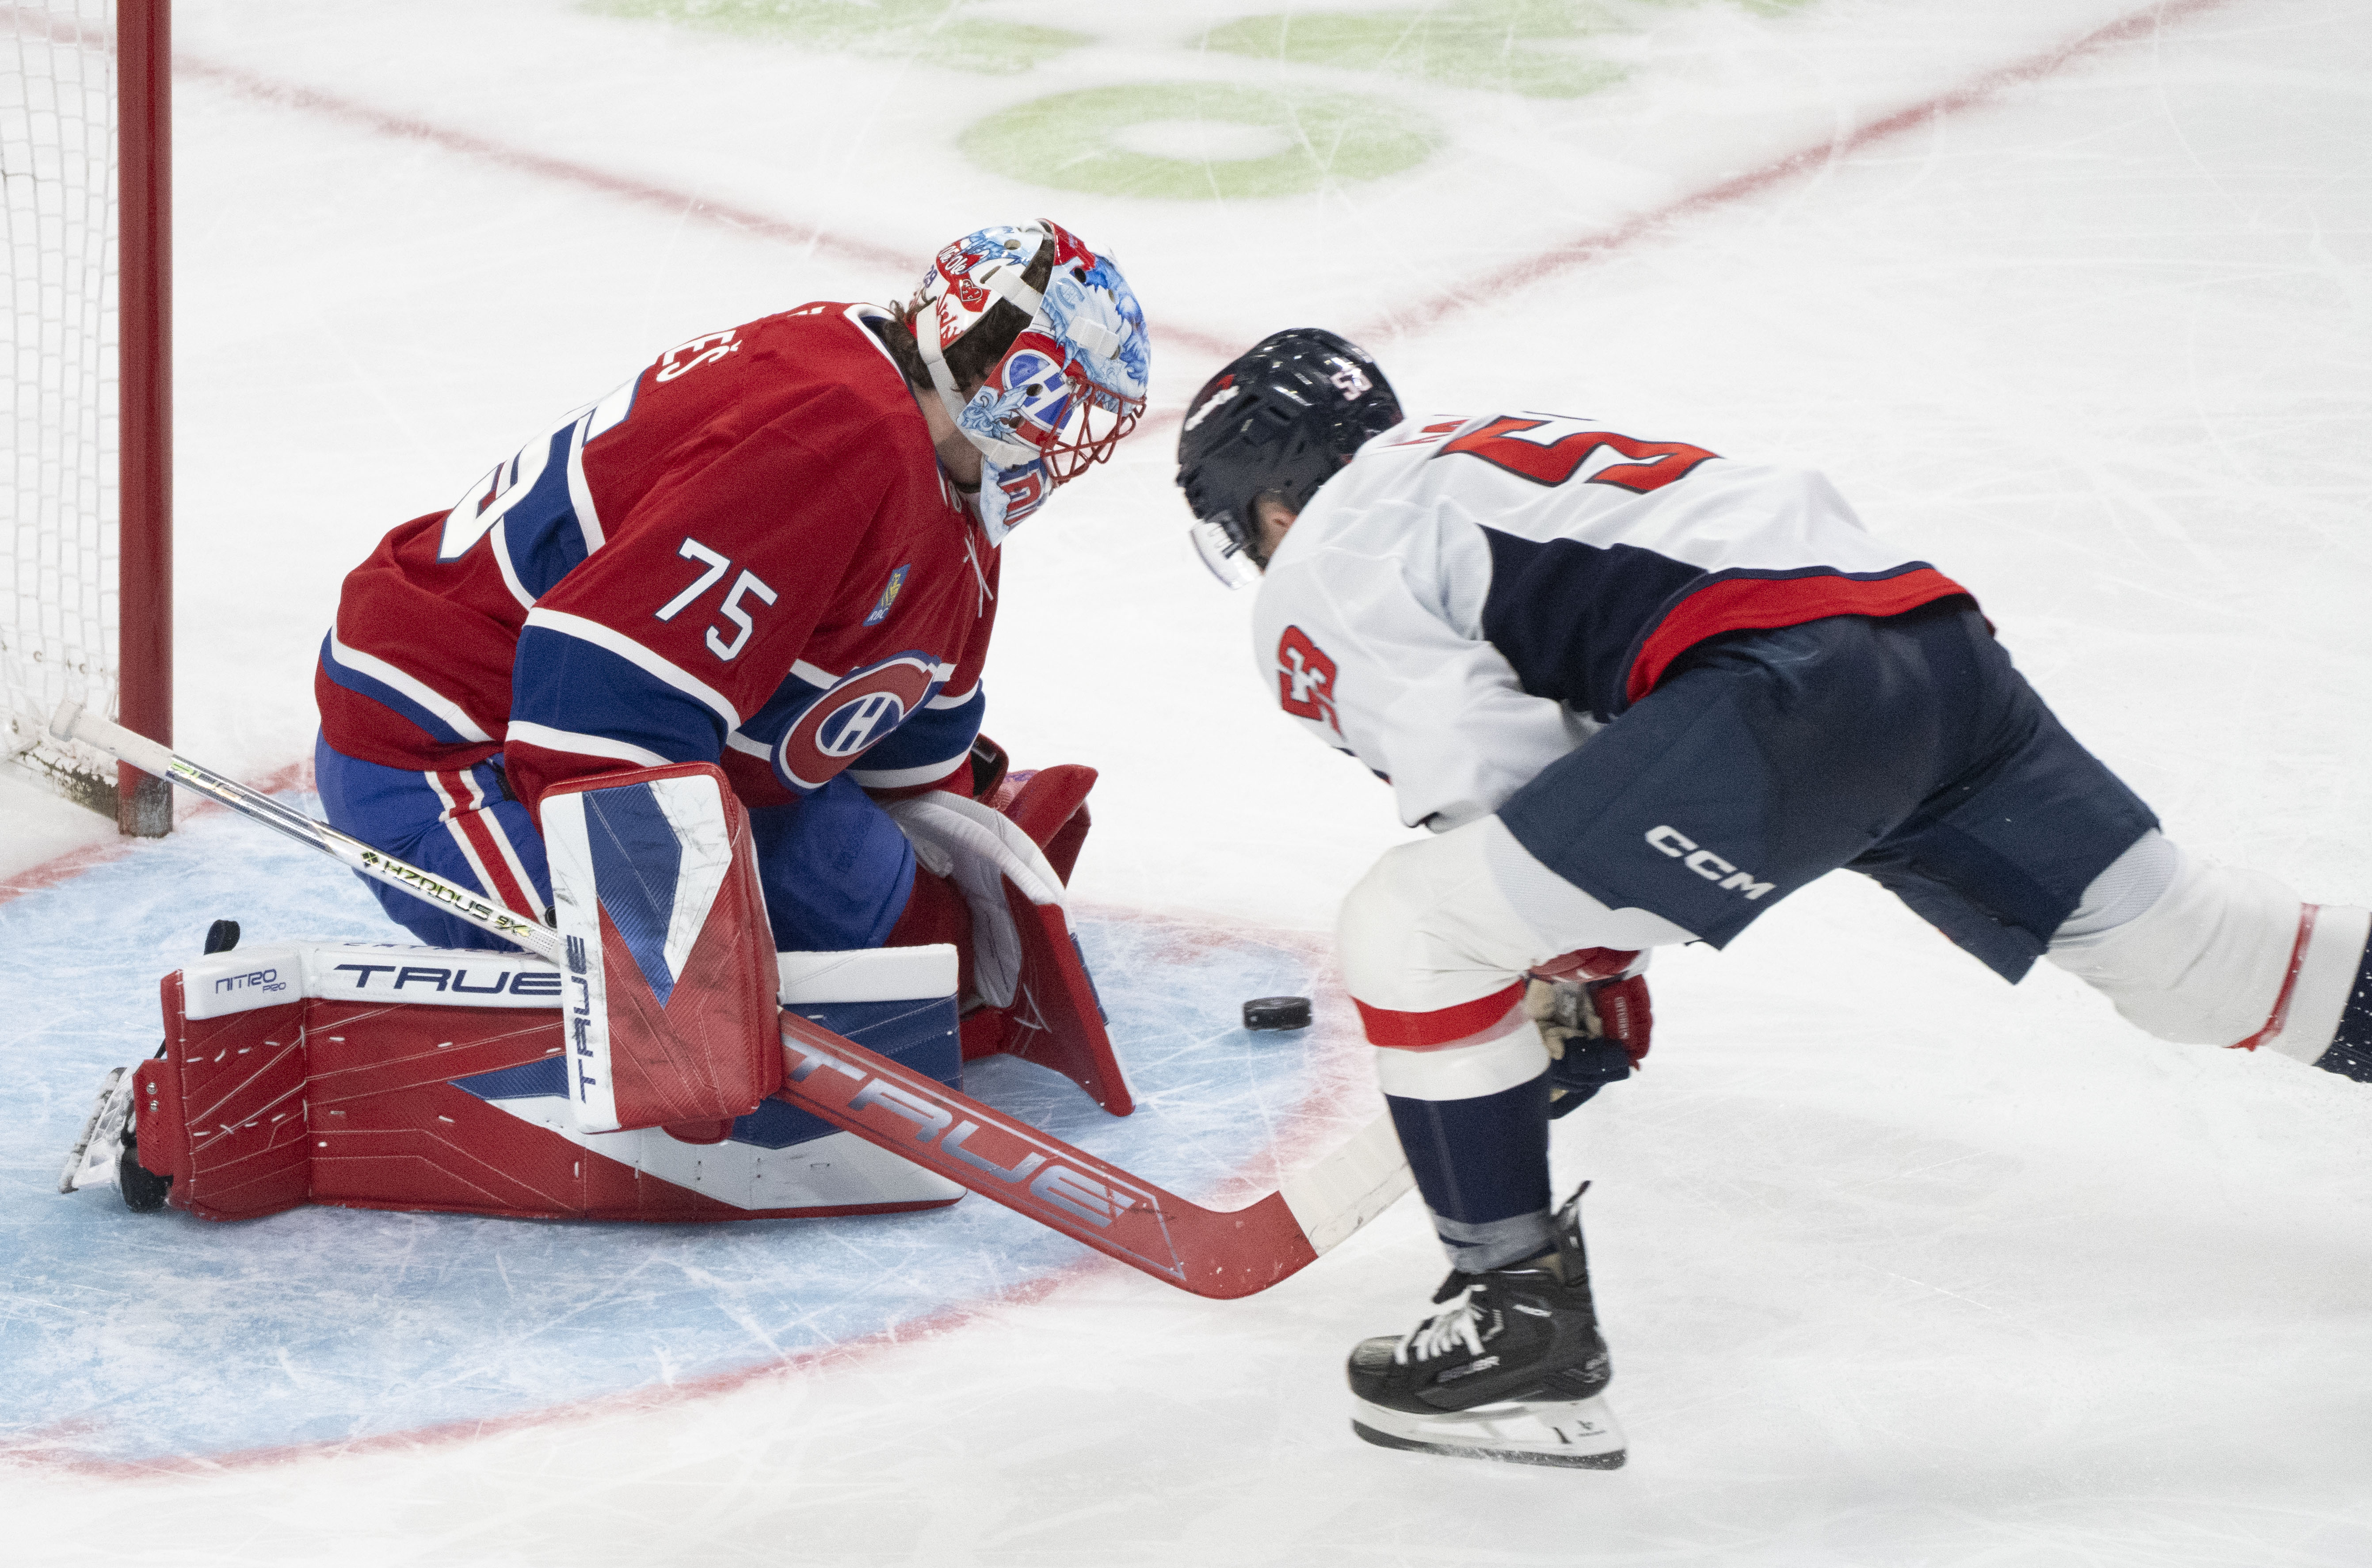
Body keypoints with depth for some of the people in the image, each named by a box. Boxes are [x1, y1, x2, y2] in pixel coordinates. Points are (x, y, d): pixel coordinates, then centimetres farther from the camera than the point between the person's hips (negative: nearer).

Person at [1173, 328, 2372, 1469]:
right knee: (2173, 940, 25)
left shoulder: (1320, 578, 10)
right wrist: (1598, 973, 39)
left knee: (1409, 934, -4)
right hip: (1934, 634, 9)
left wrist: (1571, 965, 14)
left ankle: (1523, 1321, 1)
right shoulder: (1481, 460, 36)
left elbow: (1491, 789, 0)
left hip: (1780, 693, -9)